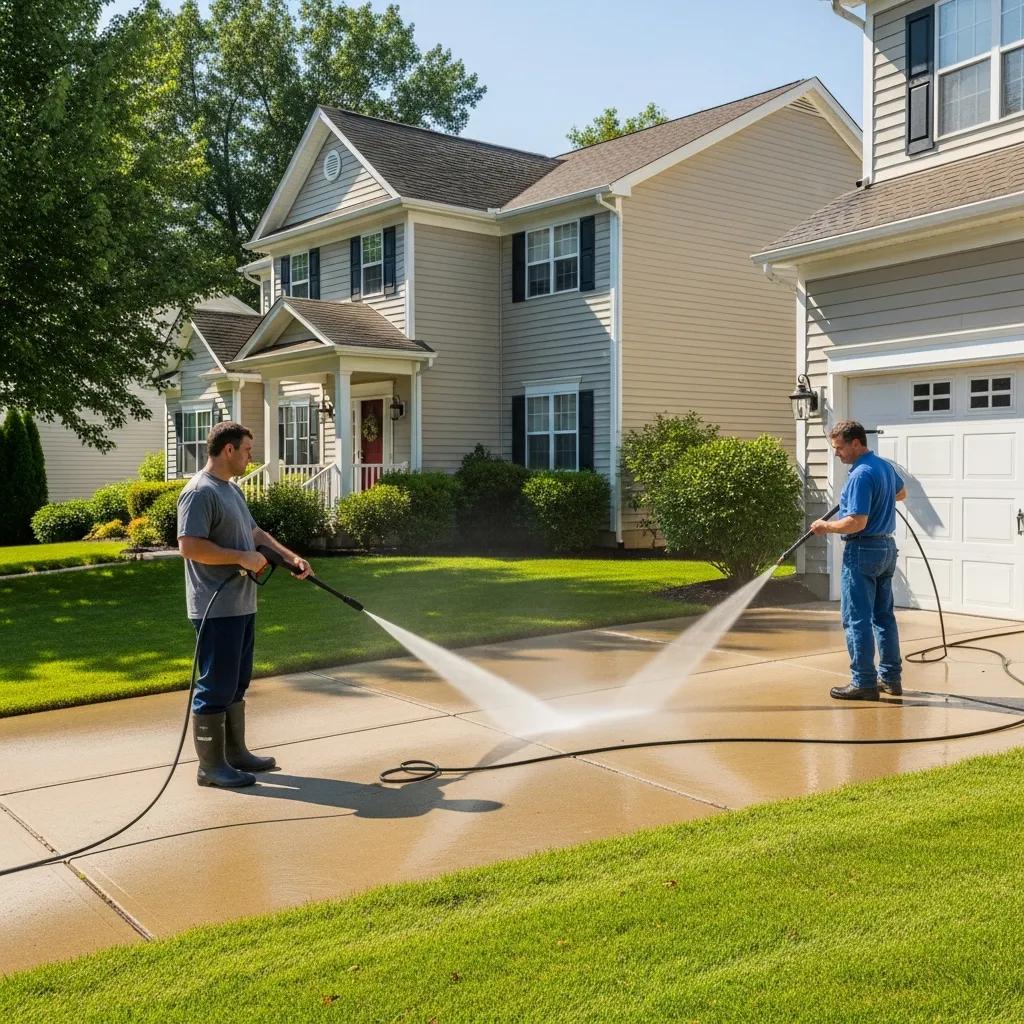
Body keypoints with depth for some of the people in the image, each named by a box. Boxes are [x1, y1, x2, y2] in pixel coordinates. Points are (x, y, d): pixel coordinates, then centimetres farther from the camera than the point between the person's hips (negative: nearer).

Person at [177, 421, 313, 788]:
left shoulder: (232, 490, 17)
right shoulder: (199, 492, -15)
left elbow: (255, 532, 25)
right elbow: (189, 545, -23)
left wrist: (290, 557, 15)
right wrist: (242, 558, -19)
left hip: (242, 605, 10)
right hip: (217, 609, -10)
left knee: (236, 685, 17)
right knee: (215, 687, -3)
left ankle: (235, 752, 27)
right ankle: (211, 765, 6)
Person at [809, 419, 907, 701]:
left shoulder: (861, 475, -20)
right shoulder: (885, 466, 10)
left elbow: (857, 523, -25)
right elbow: (901, 493, 30)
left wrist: (826, 526, -12)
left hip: (862, 551, -10)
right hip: (887, 547, 10)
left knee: (857, 619, -3)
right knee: (884, 615, 14)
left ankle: (863, 682, -1)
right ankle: (891, 677, 19)